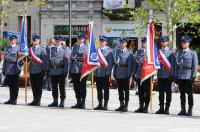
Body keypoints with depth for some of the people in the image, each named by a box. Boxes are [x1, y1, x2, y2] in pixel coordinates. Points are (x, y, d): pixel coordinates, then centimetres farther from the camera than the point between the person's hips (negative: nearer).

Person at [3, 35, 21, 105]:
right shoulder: (7, 48, 16)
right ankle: (11, 99, 13)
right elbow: (5, 59, 17)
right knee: (10, 86, 8)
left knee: (15, 86, 0)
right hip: (8, 70, 5)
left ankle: (14, 100, 3)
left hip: (14, 70, -5)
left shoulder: (18, 49, -1)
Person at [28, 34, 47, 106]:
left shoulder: (42, 50, -1)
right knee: (33, 86, 7)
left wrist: (44, 70, -11)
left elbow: (44, 60, -5)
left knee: (39, 86, -2)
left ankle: (38, 101, 1)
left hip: (39, 71, -5)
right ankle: (34, 100, 14)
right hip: (32, 70, 5)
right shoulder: (30, 49, 15)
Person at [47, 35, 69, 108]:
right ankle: (55, 101, 15)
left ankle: (62, 102, 4)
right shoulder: (51, 50, 14)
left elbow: (66, 61, -4)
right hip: (53, 71, 5)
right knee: (54, 87, 8)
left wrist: (65, 71, -11)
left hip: (61, 72, -5)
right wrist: (48, 70, 8)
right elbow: (49, 60, 16)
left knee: (62, 87, 0)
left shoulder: (64, 50, 0)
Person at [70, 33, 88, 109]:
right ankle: (78, 102, 17)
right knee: (76, 87, 8)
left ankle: (83, 103, 5)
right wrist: (70, 69, 10)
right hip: (74, 70, 4)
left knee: (82, 87, 0)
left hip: (82, 69, -4)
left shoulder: (86, 47, 1)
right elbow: (71, 58, 15)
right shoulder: (74, 47, 14)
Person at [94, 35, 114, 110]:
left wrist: (108, 72, -13)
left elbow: (110, 62, -8)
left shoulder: (109, 50, -4)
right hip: (98, 73, 5)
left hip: (105, 74, -5)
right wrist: (94, 70, 7)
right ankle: (100, 104, 16)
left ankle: (105, 105, 6)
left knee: (106, 90, 1)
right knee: (99, 89, 10)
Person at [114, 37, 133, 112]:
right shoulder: (118, 52, 13)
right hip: (118, 74, 5)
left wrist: (129, 74, -14)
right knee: (120, 90, 10)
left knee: (126, 90, 0)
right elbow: (115, 63, 14)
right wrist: (114, 73, 10)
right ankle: (121, 105, 17)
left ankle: (126, 106, 3)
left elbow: (130, 64, -8)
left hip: (125, 75, -5)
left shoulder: (129, 53, -4)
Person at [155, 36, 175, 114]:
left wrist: (171, 75, -8)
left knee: (168, 92, 1)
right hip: (160, 75, 4)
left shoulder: (171, 52, 1)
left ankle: (167, 109, 4)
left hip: (168, 75, -4)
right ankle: (161, 108, 10)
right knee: (161, 92, 6)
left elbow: (172, 64, -2)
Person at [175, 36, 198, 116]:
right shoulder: (179, 53, 13)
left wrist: (193, 76, -10)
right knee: (182, 93, 6)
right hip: (180, 76, 4)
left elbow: (195, 66, -2)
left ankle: (190, 110, 2)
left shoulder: (193, 53, 2)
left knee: (189, 93, -1)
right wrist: (176, 76, 6)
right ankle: (183, 110, 11)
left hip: (188, 76, -4)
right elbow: (177, 65, 13)